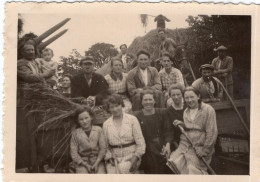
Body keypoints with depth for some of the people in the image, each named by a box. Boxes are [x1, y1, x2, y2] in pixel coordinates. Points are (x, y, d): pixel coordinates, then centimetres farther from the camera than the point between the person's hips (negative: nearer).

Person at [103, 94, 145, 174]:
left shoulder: (132, 119, 1)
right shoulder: (106, 124, 8)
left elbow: (140, 142, 0)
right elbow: (105, 145, 12)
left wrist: (136, 157, -9)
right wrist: (109, 157, -4)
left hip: (130, 158, -2)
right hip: (114, 159, 2)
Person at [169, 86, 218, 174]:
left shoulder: (208, 109, -6)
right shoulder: (186, 111, 15)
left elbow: (212, 132, -10)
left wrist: (205, 150, -12)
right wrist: (182, 124, 2)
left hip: (200, 147, -5)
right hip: (185, 144, 5)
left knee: (193, 169, -17)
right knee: (173, 164, -14)